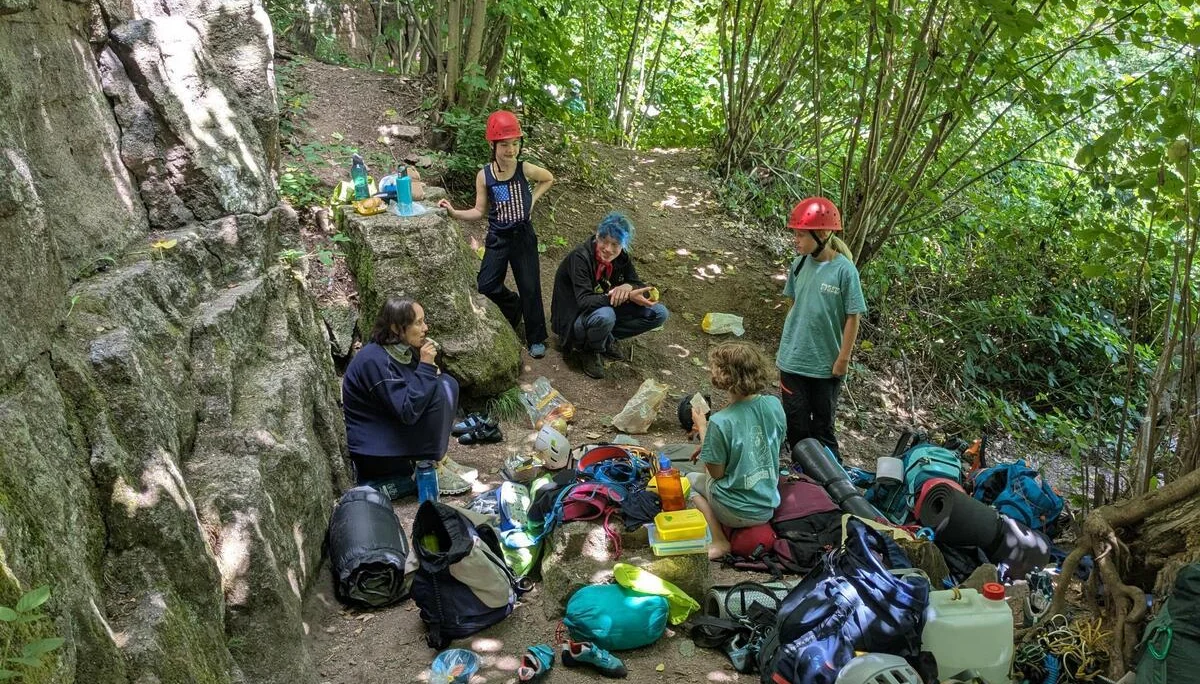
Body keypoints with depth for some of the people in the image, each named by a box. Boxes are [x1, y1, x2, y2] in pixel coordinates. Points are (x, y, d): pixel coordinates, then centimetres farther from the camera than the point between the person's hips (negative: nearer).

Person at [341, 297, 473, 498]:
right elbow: (407, 412, -29)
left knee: (447, 382, 2)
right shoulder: (374, 360, -25)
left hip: (396, 429, 9)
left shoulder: (402, 350, 2)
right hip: (376, 452, -9)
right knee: (438, 391, -22)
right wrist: (425, 365, -25)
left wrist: (431, 368, -7)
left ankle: (437, 458, 4)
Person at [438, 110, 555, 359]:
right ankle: (513, 307, 32)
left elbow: (548, 179, 10)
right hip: (497, 238, 1)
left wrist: (532, 199, 0)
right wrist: (454, 212, -15)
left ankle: (536, 338, 18)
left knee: (530, 287, 3)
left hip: (523, 236, -1)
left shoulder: (525, 169, -11)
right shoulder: (484, 176, -9)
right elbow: (480, 211, -2)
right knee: (486, 286, 0)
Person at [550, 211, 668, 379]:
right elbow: (584, 301, -34)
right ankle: (589, 350, -8)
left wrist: (628, 287, -30)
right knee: (604, 315, -40)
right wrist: (627, 297, -42)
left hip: (606, 311, 6)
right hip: (574, 319, -6)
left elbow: (640, 287, -4)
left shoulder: (621, 257, -6)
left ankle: (607, 339, 3)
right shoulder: (580, 257, -25)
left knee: (659, 313, -7)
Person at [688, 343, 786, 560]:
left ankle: (719, 541, 3)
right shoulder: (774, 405, -9)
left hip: (736, 513, -6)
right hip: (768, 507, 7)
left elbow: (716, 473, -13)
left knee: (692, 479, 22)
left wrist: (702, 427, -5)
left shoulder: (720, 422, -25)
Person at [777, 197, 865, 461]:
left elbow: (853, 317, -11)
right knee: (796, 423, 10)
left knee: (823, 425, 11)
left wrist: (843, 358, -9)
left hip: (826, 364, -3)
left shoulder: (844, 270, -16)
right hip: (793, 359, 4)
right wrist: (787, 342, 11)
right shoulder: (799, 264, -3)